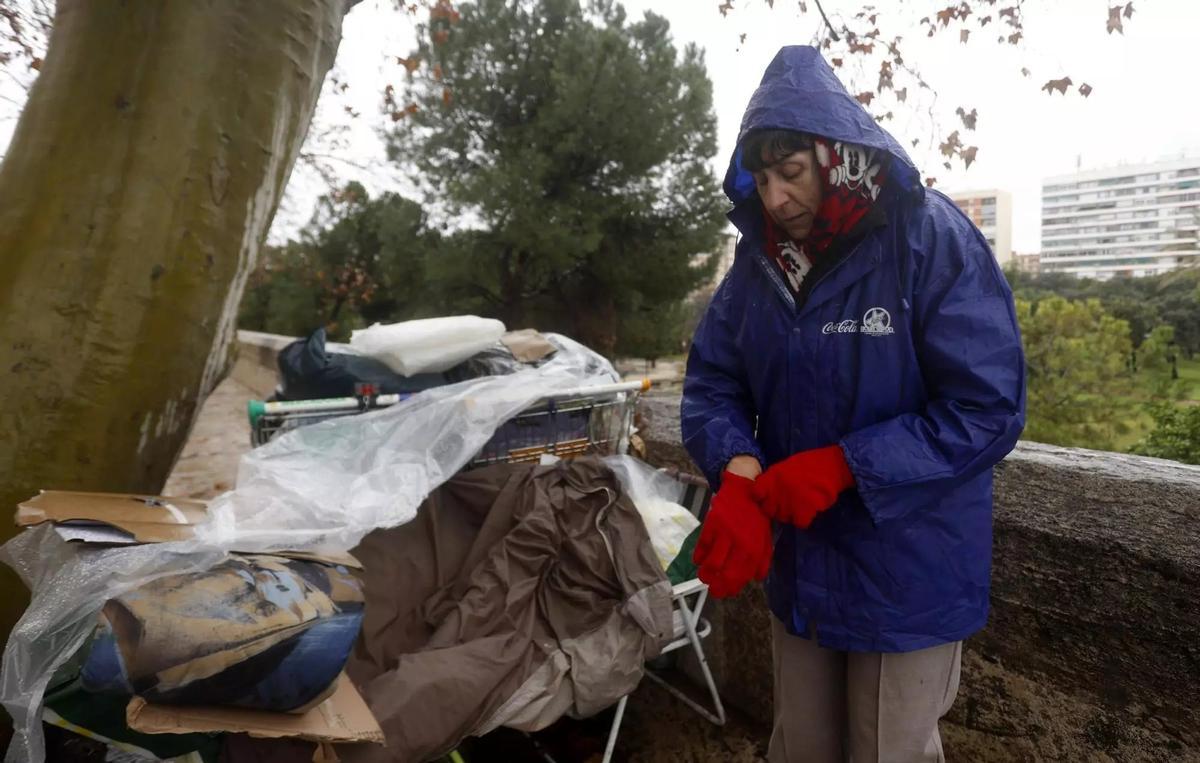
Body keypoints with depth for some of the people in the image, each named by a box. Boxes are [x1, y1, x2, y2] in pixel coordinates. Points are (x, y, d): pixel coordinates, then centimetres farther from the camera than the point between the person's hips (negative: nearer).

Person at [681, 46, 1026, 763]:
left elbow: (988, 410, -20)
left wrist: (843, 466, -27)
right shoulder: (760, 259, 0)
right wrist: (740, 476, -23)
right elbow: (712, 386, -4)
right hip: (798, 565, 5)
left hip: (908, 575, -4)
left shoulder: (933, 240, -16)